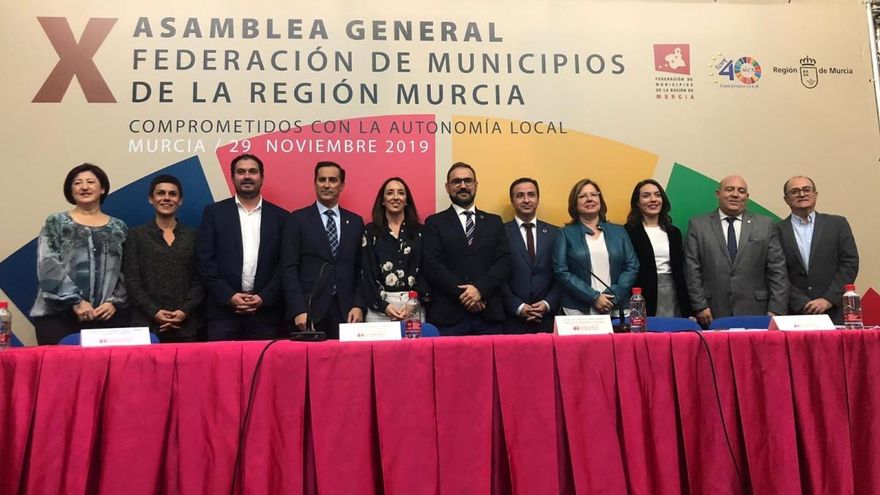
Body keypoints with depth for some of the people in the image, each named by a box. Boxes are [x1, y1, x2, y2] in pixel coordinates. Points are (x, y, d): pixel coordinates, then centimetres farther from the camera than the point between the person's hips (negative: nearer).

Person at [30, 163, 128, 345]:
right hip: (59, 315, -1)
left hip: (108, 314, 2)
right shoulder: (56, 223, 7)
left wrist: (114, 302, -6)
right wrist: (76, 302, -12)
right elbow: (49, 267, -5)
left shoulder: (119, 228, 13)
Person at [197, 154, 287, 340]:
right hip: (223, 310, 0)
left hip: (266, 312, 1)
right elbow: (204, 261, 1)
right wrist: (229, 296, -8)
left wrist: (264, 298, -7)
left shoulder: (280, 216, 8)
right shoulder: (214, 212, 7)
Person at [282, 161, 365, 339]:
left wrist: (358, 305, -2)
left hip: (346, 310, 2)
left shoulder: (355, 221, 11)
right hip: (309, 309, -2)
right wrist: (298, 310, -11)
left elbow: (360, 270, 10)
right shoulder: (297, 219, 3)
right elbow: (289, 268, -2)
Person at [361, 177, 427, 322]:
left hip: (413, 306, 1)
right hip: (378, 307, 0)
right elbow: (367, 272, 1)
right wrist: (383, 304, -10)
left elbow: (425, 271, 4)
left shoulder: (419, 231, 8)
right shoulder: (370, 231, 6)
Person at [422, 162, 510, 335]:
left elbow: (504, 261, 4)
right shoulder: (434, 223, 7)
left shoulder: (495, 222, 14)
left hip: (488, 315, 2)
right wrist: (462, 294, -13)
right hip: (448, 316, -2)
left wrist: (480, 289, -12)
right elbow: (433, 265, -4)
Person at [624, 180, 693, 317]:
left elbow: (680, 272, 15)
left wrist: (688, 311, 11)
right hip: (643, 301, -4)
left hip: (673, 295, 5)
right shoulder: (629, 231, -2)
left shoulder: (674, 232, 14)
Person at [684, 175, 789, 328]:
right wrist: (700, 306, -5)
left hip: (754, 314, 1)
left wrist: (775, 311, -3)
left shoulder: (765, 225, 8)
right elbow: (692, 270, 1)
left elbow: (777, 271, 4)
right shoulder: (698, 225, 5)